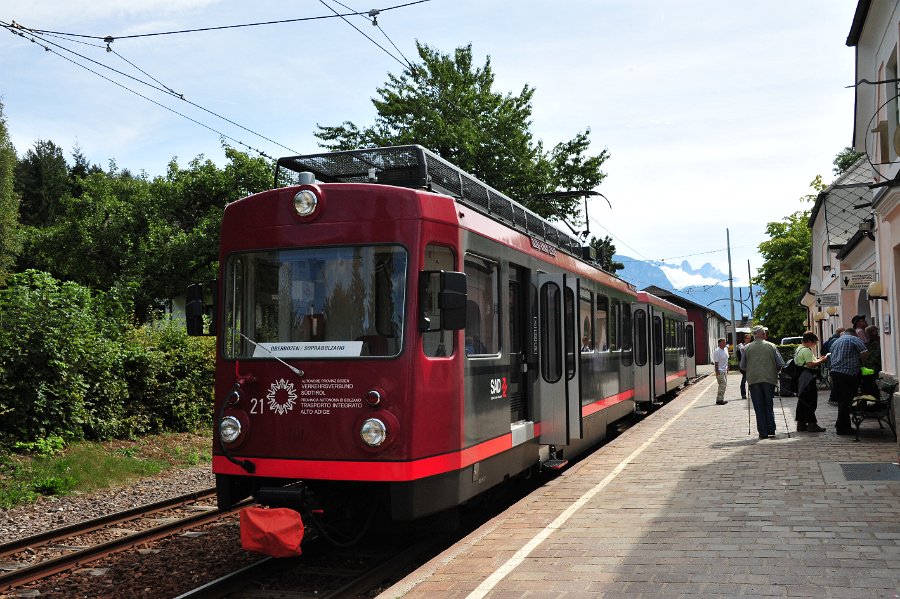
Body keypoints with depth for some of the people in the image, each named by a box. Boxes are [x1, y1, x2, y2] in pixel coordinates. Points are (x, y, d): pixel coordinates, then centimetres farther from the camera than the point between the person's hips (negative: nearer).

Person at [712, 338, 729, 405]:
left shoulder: (726, 349, 11)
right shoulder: (717, 351, -15)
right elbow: (716, 362, -17)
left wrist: (727, 368, 21)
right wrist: (717, 371, -20)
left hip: (724, 370, 9)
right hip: (720, 371, -9)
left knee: (724, 385, 10)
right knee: (722, 385, -13)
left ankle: (721, 399, 17)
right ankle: (719, 400, -10)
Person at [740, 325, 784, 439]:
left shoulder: (746, 348, 2)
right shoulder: (771, 346, 2)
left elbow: (742, 366, 5)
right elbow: (780, 364, 0)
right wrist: (774, 372, 18)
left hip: (753, 379, 0)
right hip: (769, 379, 0)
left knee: (758, 407, 4)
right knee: (769, 406, 11)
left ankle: (763, 432, 1)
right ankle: (771, 431, 6)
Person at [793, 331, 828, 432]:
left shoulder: (798, 349, 18)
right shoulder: (806, 350, -13)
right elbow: (810, 364, -20)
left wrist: (818, 360, 17)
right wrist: (822, 360, -13)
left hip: (801, 378, 11)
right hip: (808, 378, -11)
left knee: (802, 401, 13)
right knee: (810, 401, -8)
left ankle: (801, 424, 17)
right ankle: (811, 424, -7)